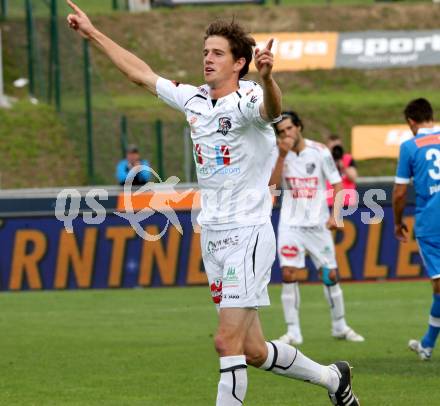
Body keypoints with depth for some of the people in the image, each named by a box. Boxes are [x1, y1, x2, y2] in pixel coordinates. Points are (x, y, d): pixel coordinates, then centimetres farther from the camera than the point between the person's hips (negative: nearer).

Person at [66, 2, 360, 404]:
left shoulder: (248, 99, -13)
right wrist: (93, 33, 24)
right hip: (212, 235, 8)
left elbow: (271, 108, -37)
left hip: (248, 234, -8)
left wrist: (267, 77, -59)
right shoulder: (193, 99, 9)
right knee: (252, 350, 11)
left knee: (227, 342, -14)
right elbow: (142, 73, 21)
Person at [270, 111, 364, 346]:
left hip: (318, 224, 0)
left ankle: (339, 327, 19)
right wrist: (282, 156, -19)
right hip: (290, 225, 0)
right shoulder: (279, 155, 0)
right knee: (289, 275, -11)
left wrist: (335, 214, -12)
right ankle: (293, 332, -6)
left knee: (330, 275, 2)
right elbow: (272, 186, -12)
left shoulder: (319, 152, -3)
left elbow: (337, 184, 0)